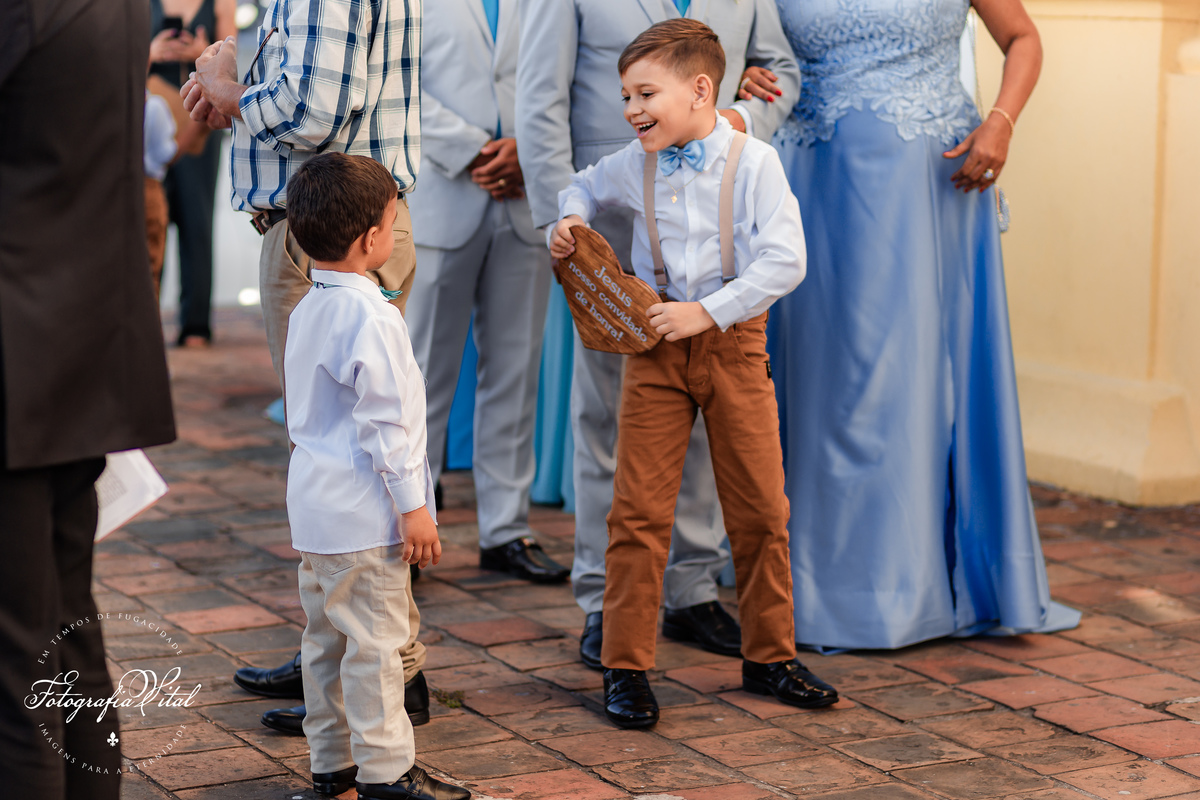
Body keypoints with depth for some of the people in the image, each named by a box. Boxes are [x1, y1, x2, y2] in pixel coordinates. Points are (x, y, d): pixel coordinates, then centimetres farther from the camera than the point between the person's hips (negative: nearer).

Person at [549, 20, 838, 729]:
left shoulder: (753, 163, -9)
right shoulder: (632, 166, 2)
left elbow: (785, 261, -16)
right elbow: (586, 187, 25)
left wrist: (706, 311, -19)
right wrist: (570, 222, 4)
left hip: (734, 338, -2)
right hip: (657, 345, 2)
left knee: (761, 508, 5)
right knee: (639, 510, -2)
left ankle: (770, 656, 21)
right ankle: (626, 667, 6)